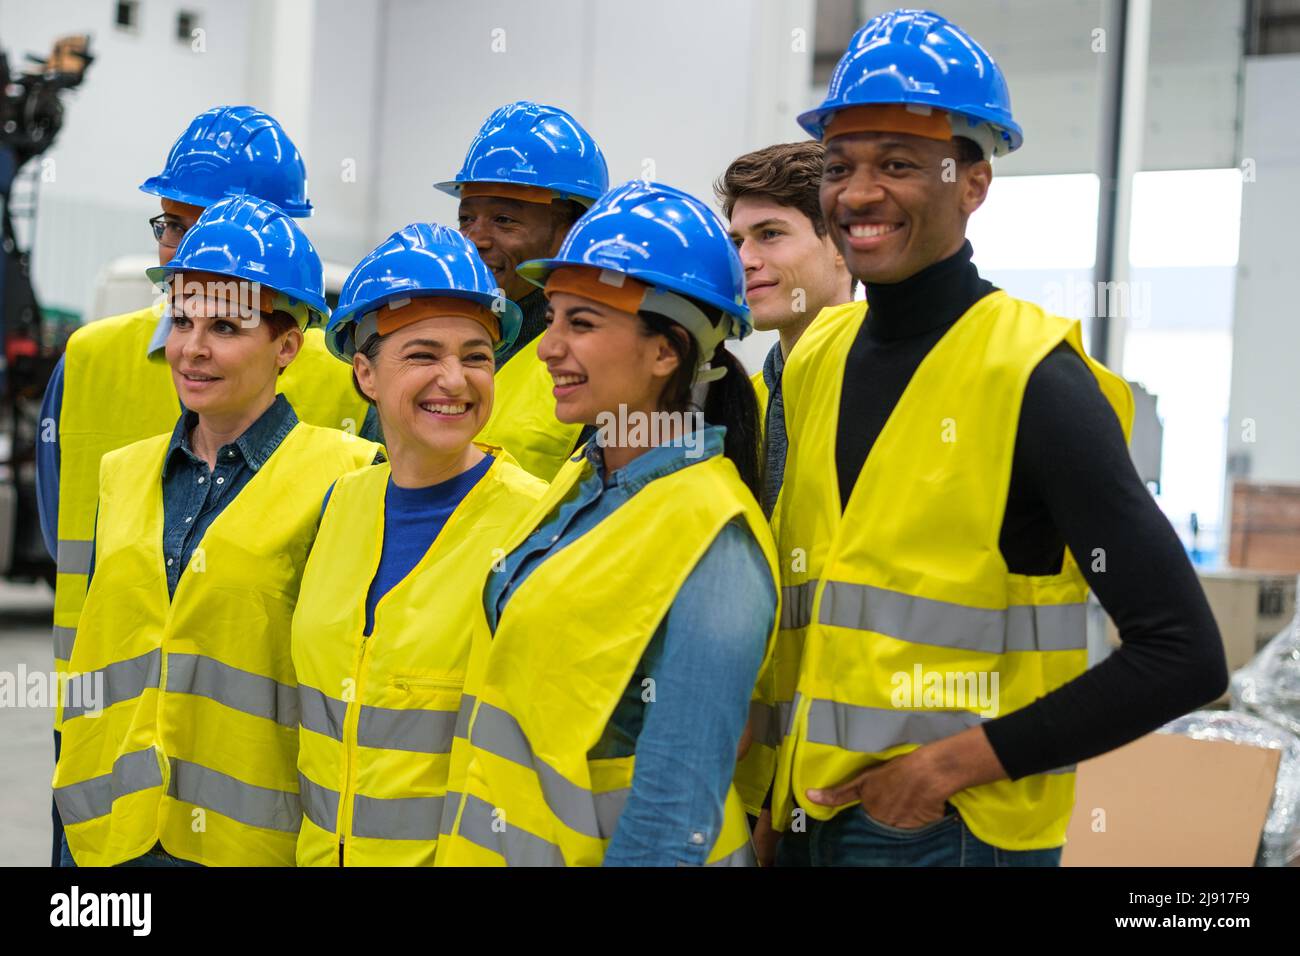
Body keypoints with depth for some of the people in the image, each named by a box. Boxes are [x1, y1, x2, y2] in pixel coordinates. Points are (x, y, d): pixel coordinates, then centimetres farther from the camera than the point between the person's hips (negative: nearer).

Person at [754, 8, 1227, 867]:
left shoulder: (1034, 378, -13)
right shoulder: (815, 356, 5)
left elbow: (1183, 656, -15)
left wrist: (960, 761, -16)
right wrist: (771, 773, 5)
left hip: (956, 829, -5)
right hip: (803, 818, 6)